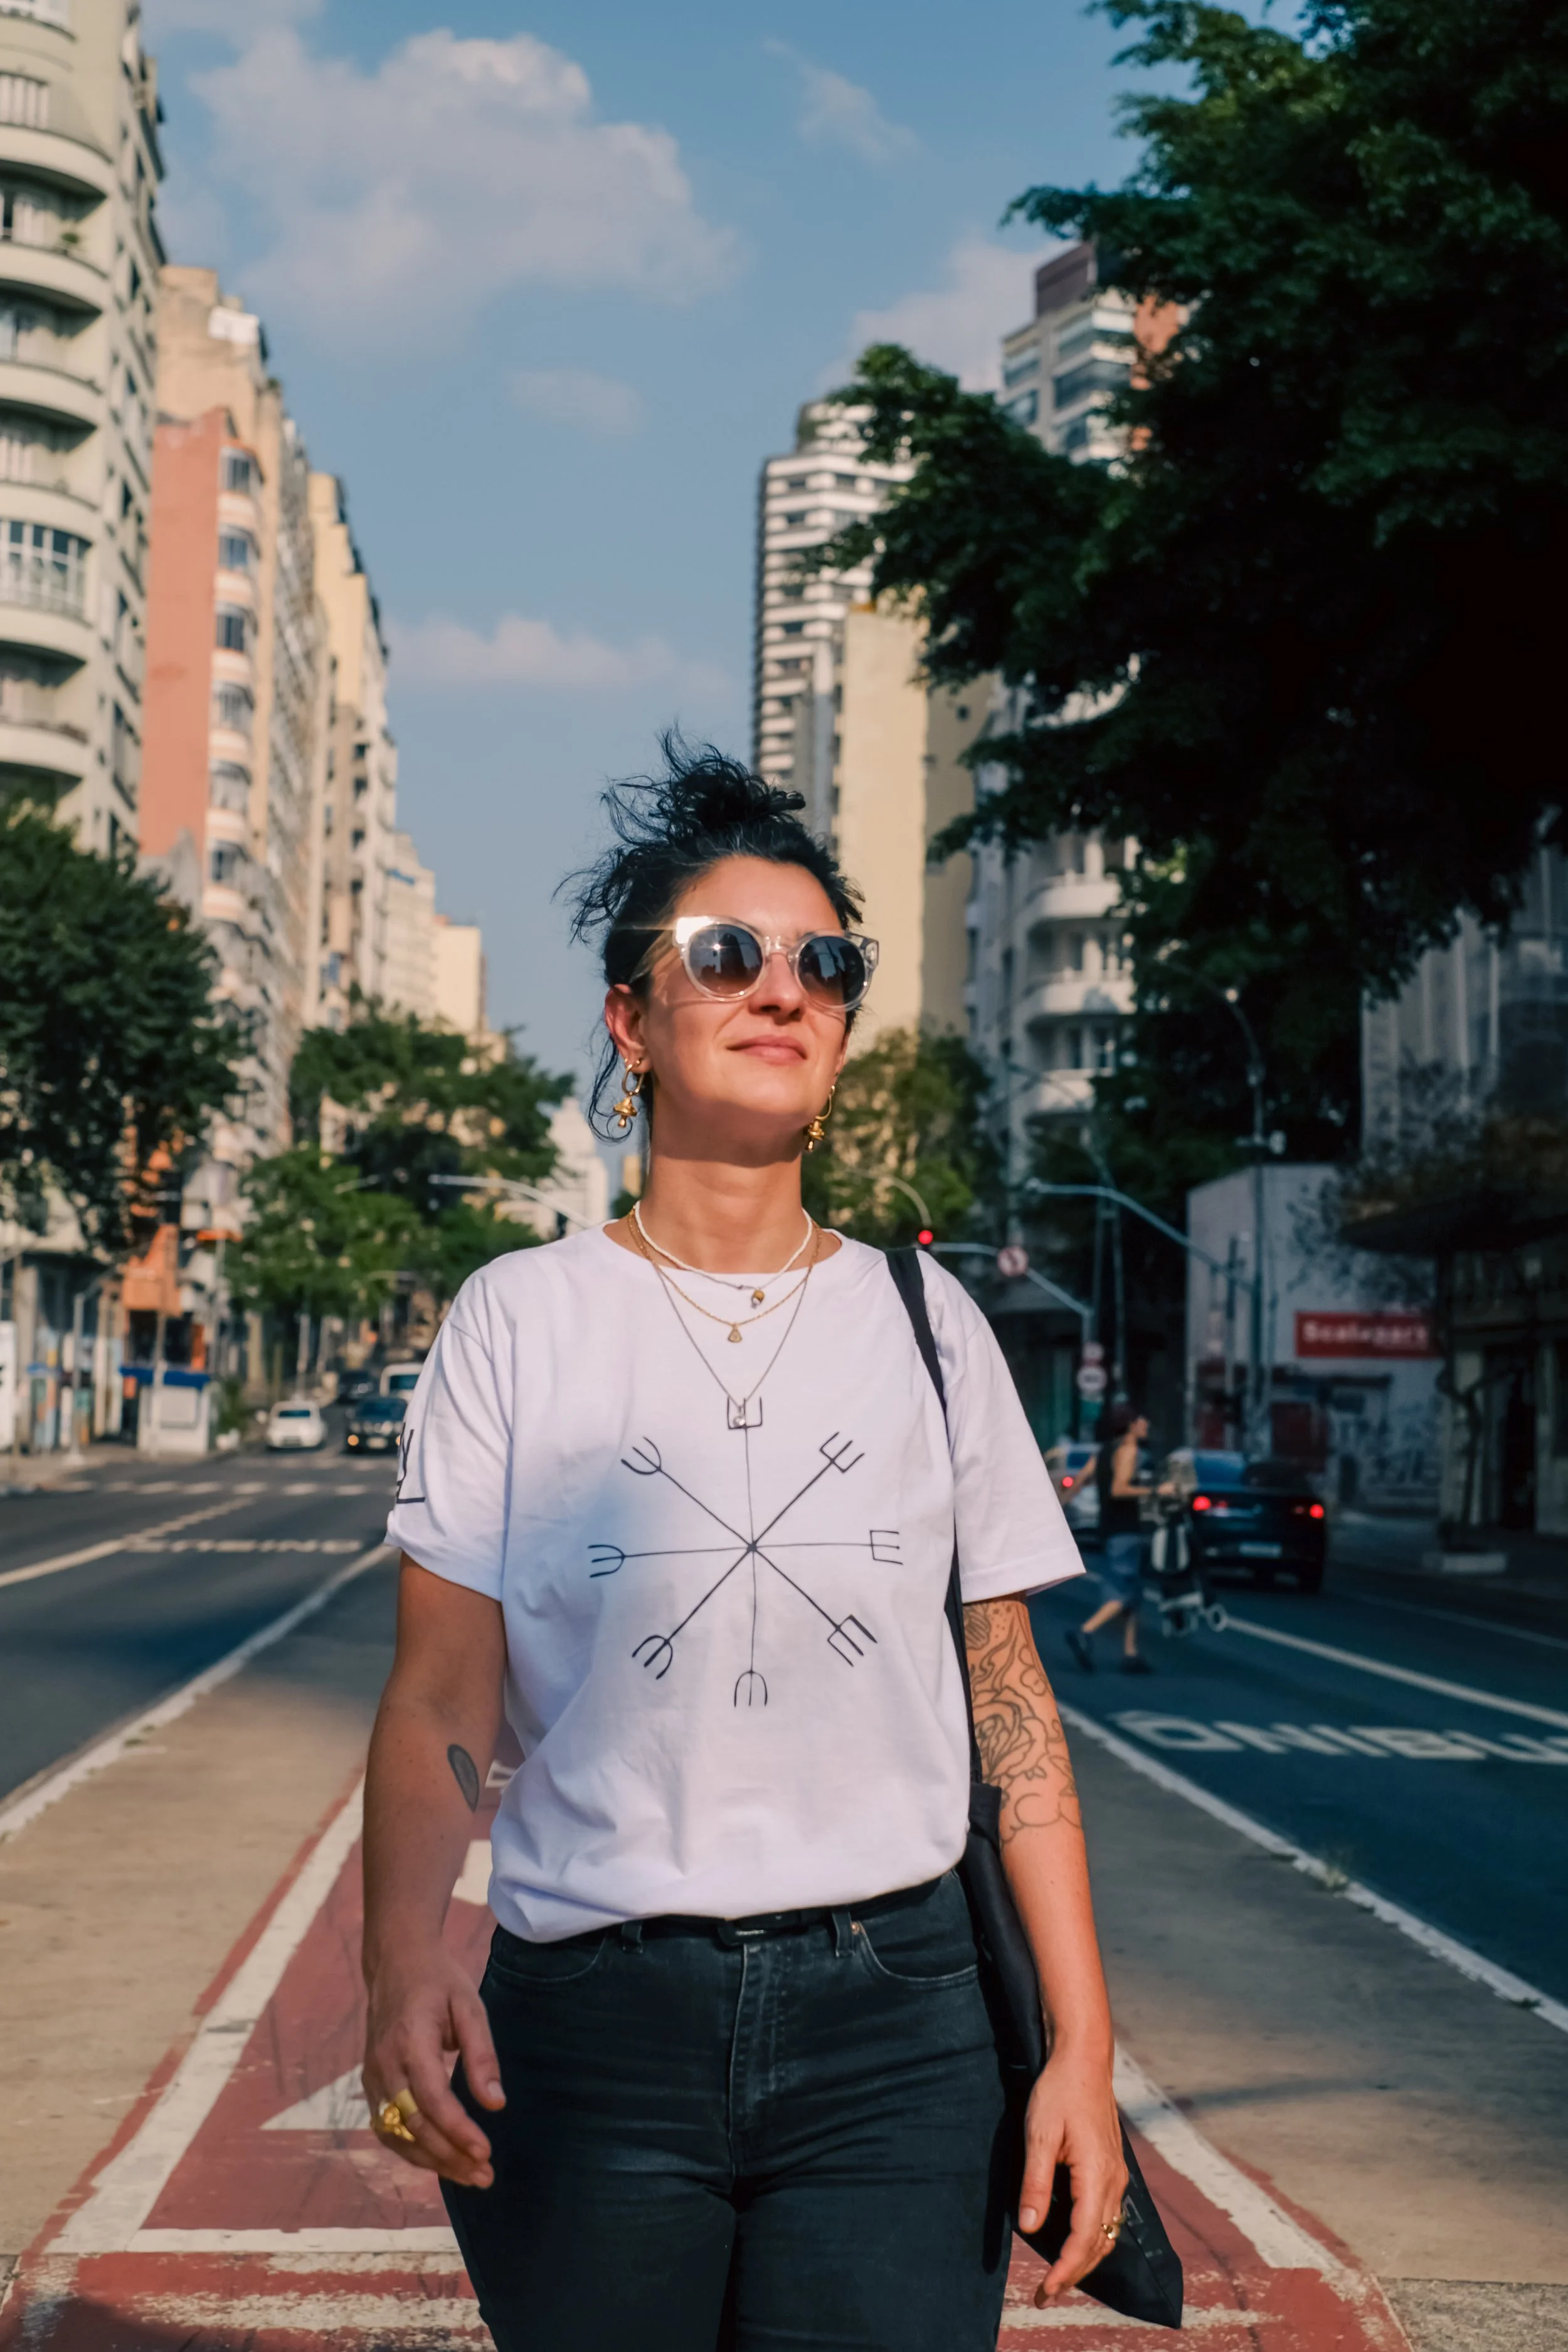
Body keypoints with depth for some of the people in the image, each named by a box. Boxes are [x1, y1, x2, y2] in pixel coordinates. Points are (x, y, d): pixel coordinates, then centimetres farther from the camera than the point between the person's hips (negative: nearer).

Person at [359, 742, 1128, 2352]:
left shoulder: (920, 1319, 6)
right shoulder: (521, 1321, 1)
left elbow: (1011, 1699, 6)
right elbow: (440, 1698, -4)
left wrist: (1082, 2043, 1)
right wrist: (404, 1961, -22)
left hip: (891, 2024, 1)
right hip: (589, 2030, -1)